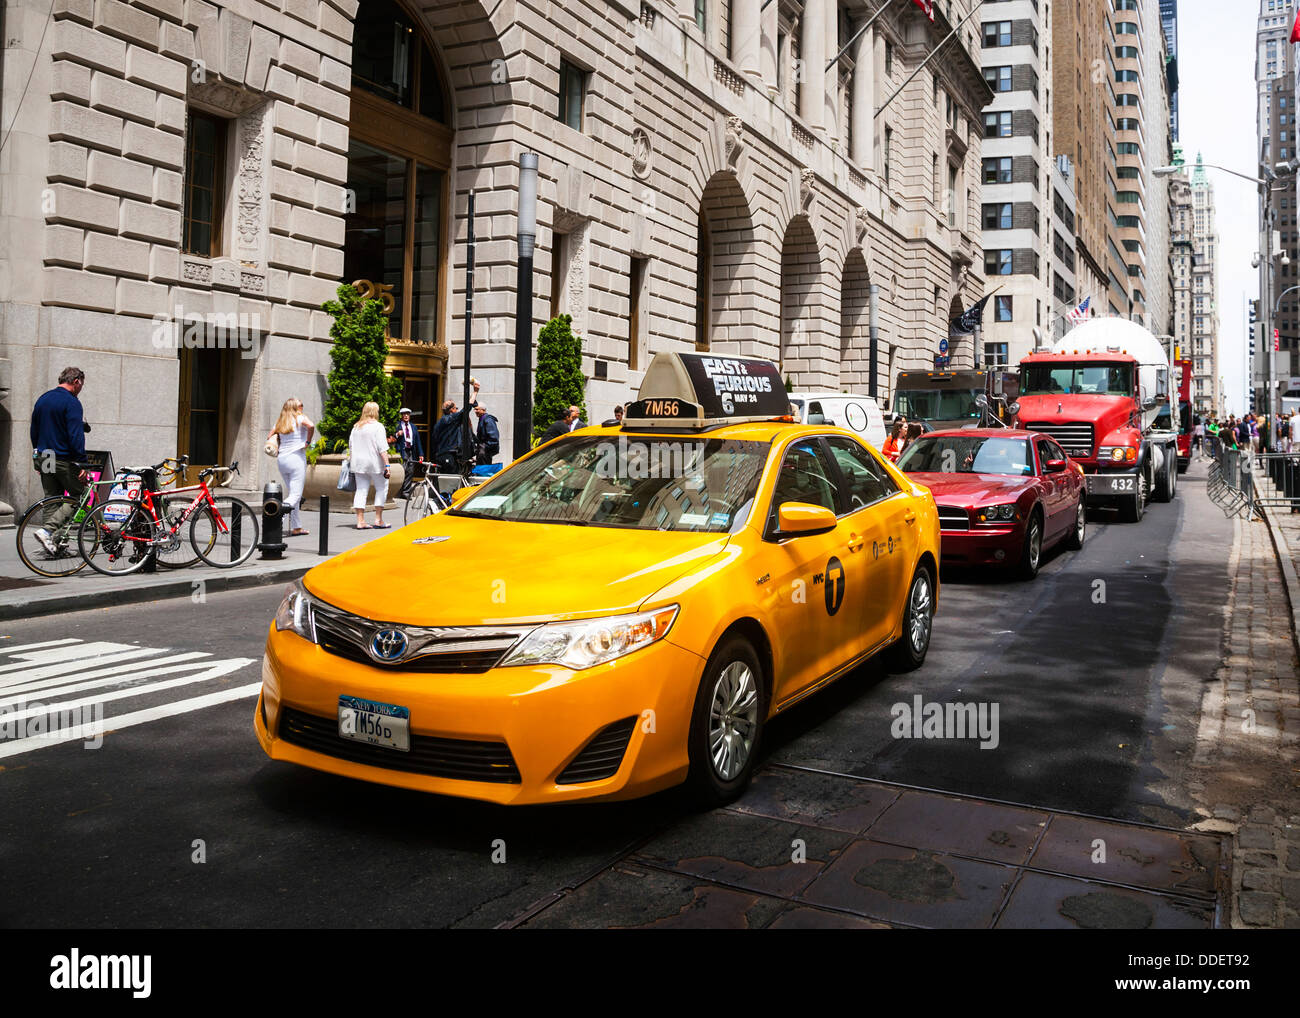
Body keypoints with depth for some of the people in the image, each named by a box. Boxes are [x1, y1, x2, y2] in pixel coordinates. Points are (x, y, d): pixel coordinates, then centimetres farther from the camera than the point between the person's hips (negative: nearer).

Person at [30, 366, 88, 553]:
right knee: (79, 497, 1)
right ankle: (47, 530, -13)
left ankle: (52, 544, 11)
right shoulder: (71, 402, -13)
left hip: (44, 458, 8)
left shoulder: (42, 399, 13)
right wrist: (82, 463, -20)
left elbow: (34, 431, 20)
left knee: (52, 500, 13)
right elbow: (76, 435, -20)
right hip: (64, 459, -8)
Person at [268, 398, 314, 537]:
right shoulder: (300, 418, -3)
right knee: (296, 494, -7)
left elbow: (269, 438, 12)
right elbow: (311, 426, -21)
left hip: (281, 459, 6)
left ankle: (296, 528, 15)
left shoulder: (280, 422, 14)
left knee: (291, 492, 13)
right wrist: (308, 441, -9)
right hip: (297, 457, -6)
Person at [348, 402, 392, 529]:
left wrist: (351, 461, 21)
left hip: (358, 464, 5)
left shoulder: (356, 427, 11)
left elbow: (350, 447, 13)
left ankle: (360, 521, 2)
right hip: (374, 463, -5)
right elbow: (382, 448, -13)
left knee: (361, 490, 6)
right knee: (382, 488, 7)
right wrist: (386, 465, -13)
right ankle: (378, 520, 3)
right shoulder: (377, 426, -7)